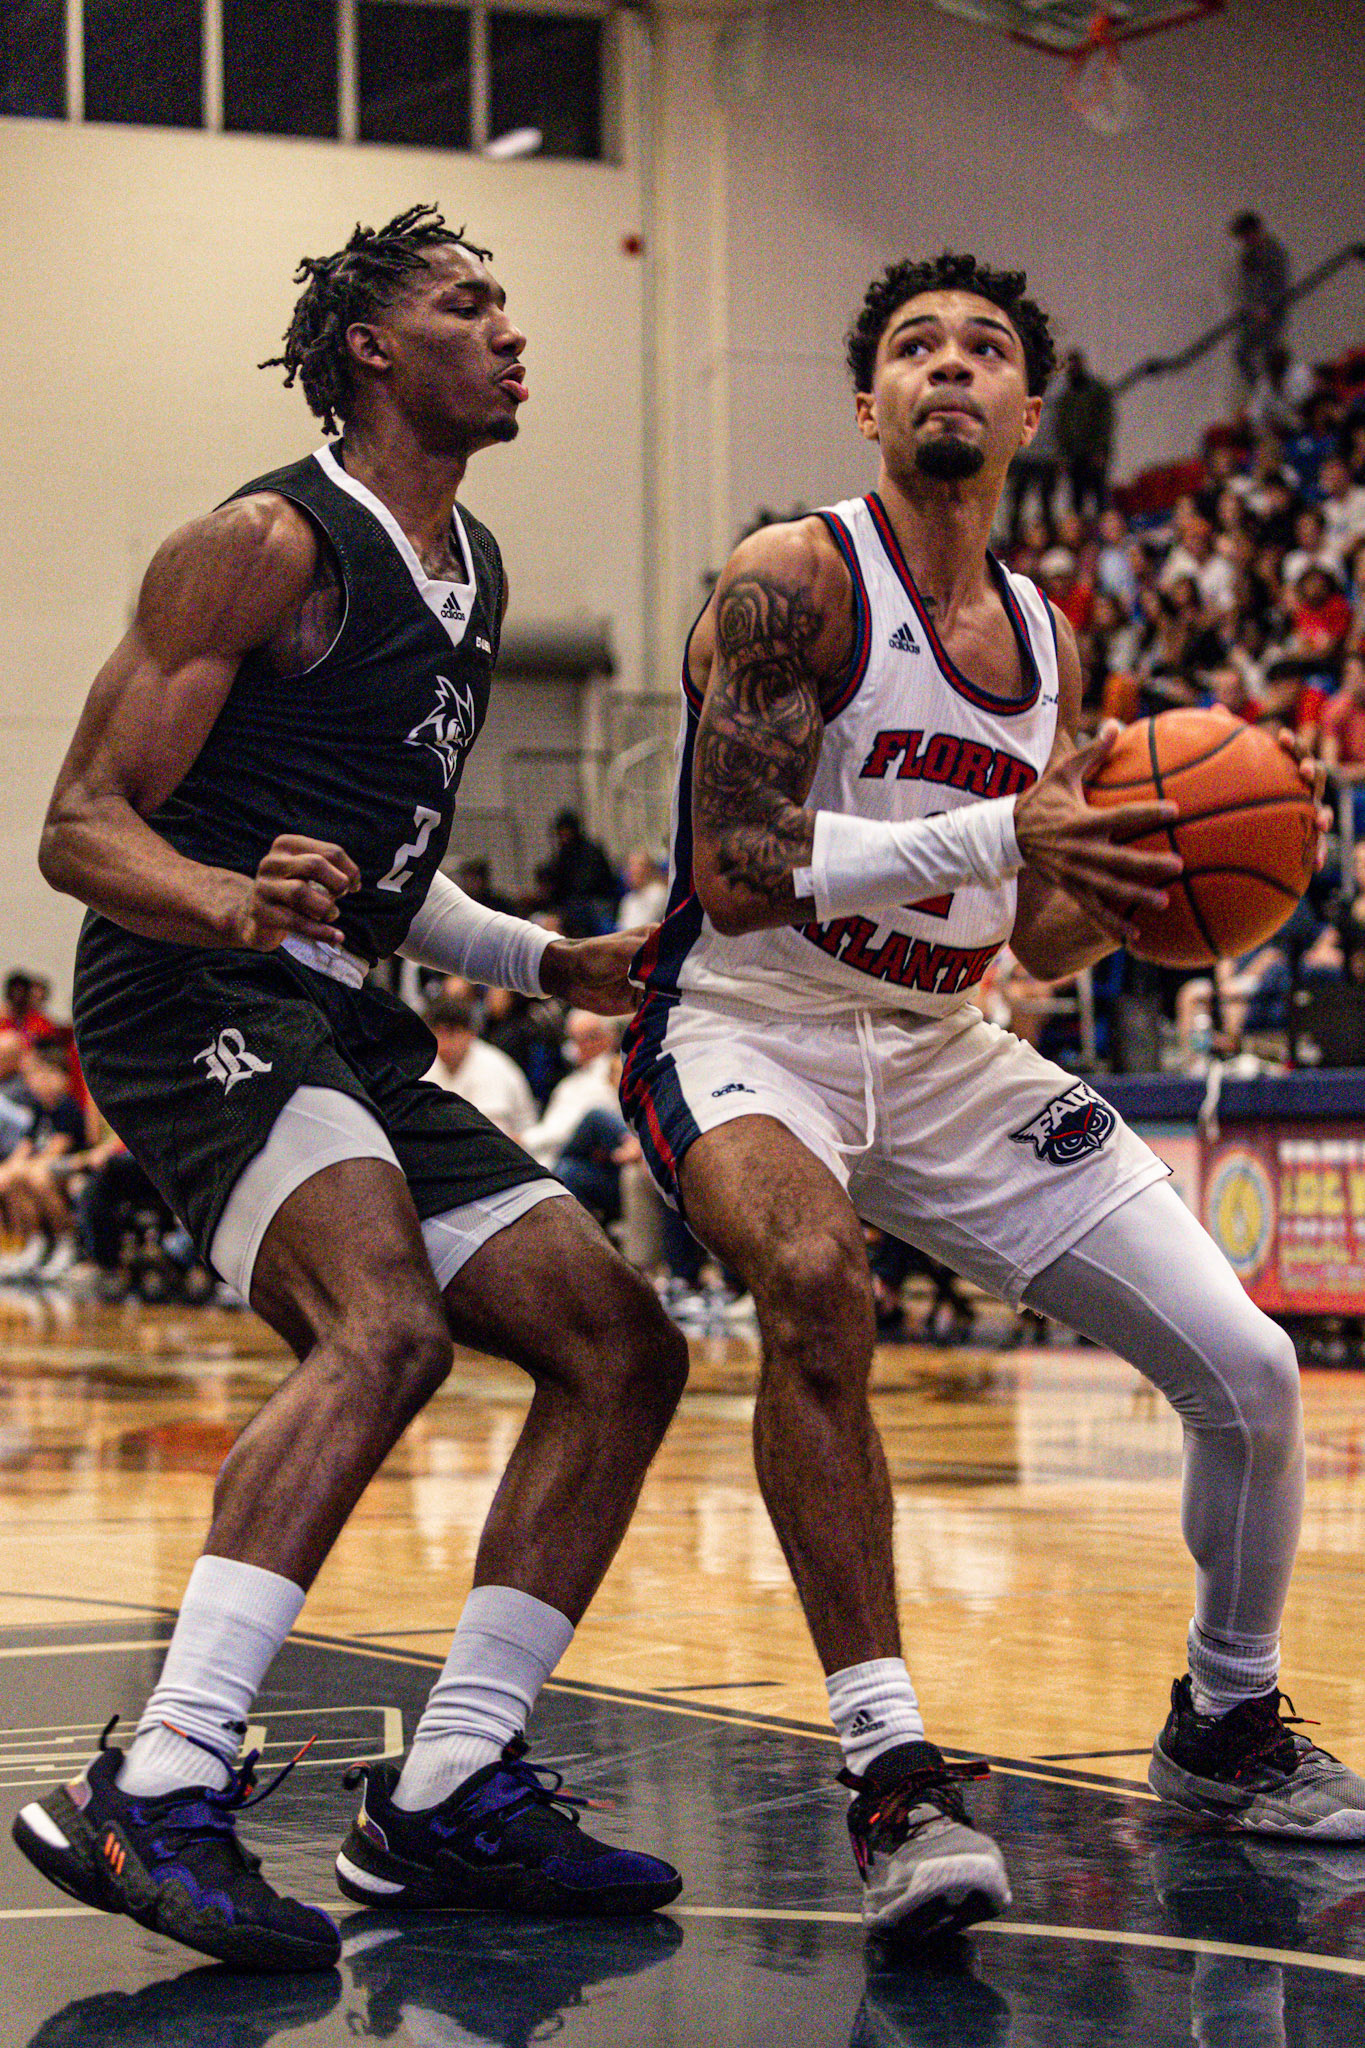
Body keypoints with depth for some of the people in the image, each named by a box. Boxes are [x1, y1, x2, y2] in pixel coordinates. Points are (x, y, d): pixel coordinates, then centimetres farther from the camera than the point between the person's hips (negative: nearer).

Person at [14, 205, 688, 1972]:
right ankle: (156, 1792, -37)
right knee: (386, 1325, -33)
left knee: (621, 1348, 3)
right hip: (191, 1008, -9)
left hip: (339, 1029, 9)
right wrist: (237, 904, -32)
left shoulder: (474, 569, 19)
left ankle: (447, 1798, 6)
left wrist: (547, 964, 24)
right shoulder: (268, 546, -9)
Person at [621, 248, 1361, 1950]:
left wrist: (1129, 887, -9)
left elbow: (1038, 945, 14)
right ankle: (890, 1768, -35)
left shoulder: (1043, 642, 8)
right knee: (812, 1283, -40)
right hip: (750, 1032, -6)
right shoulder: (792, 583, -13)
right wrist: (996, 836, -30)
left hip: (945, 1050, 6)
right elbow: (737, 870, -23)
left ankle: (1227, 1728, 24)